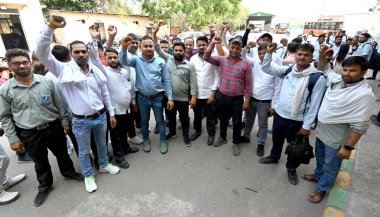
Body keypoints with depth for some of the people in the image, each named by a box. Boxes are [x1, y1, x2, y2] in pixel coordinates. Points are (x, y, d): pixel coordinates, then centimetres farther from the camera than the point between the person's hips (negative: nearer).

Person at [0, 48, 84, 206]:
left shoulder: (47, 81, -6)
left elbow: (60, 103, 2)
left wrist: (65, 121, 2)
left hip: (54, 127, 1)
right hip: (29, 134, 0)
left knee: (62, 153, 19)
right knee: (40, 162, 18)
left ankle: (68, 172, 45)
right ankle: (45, 185, 40)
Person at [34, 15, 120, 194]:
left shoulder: (97, 71, 2)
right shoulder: (64, 69, -9)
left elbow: (105, 94, 7)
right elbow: (41, 52, -23)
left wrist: (111, 113, 8)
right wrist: (51, 27, -33)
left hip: (101, 117, 3)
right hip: (81, 121, -3)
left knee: (102, 144, 23)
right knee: (84, 151, 14)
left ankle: (104, 165, 47)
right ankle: (88, 176, 36)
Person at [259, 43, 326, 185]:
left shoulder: (317, 78, -15)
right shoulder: (287, 70, -2)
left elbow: (314, 104, -14)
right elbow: (266, 68, 2)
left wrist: (307, 126, -13)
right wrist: (269, 53, -12)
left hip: (297, 121, -3)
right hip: (279, 114, 4)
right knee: (276, 139, 25)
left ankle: (292, 168, 42)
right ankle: (274, 157, 53)